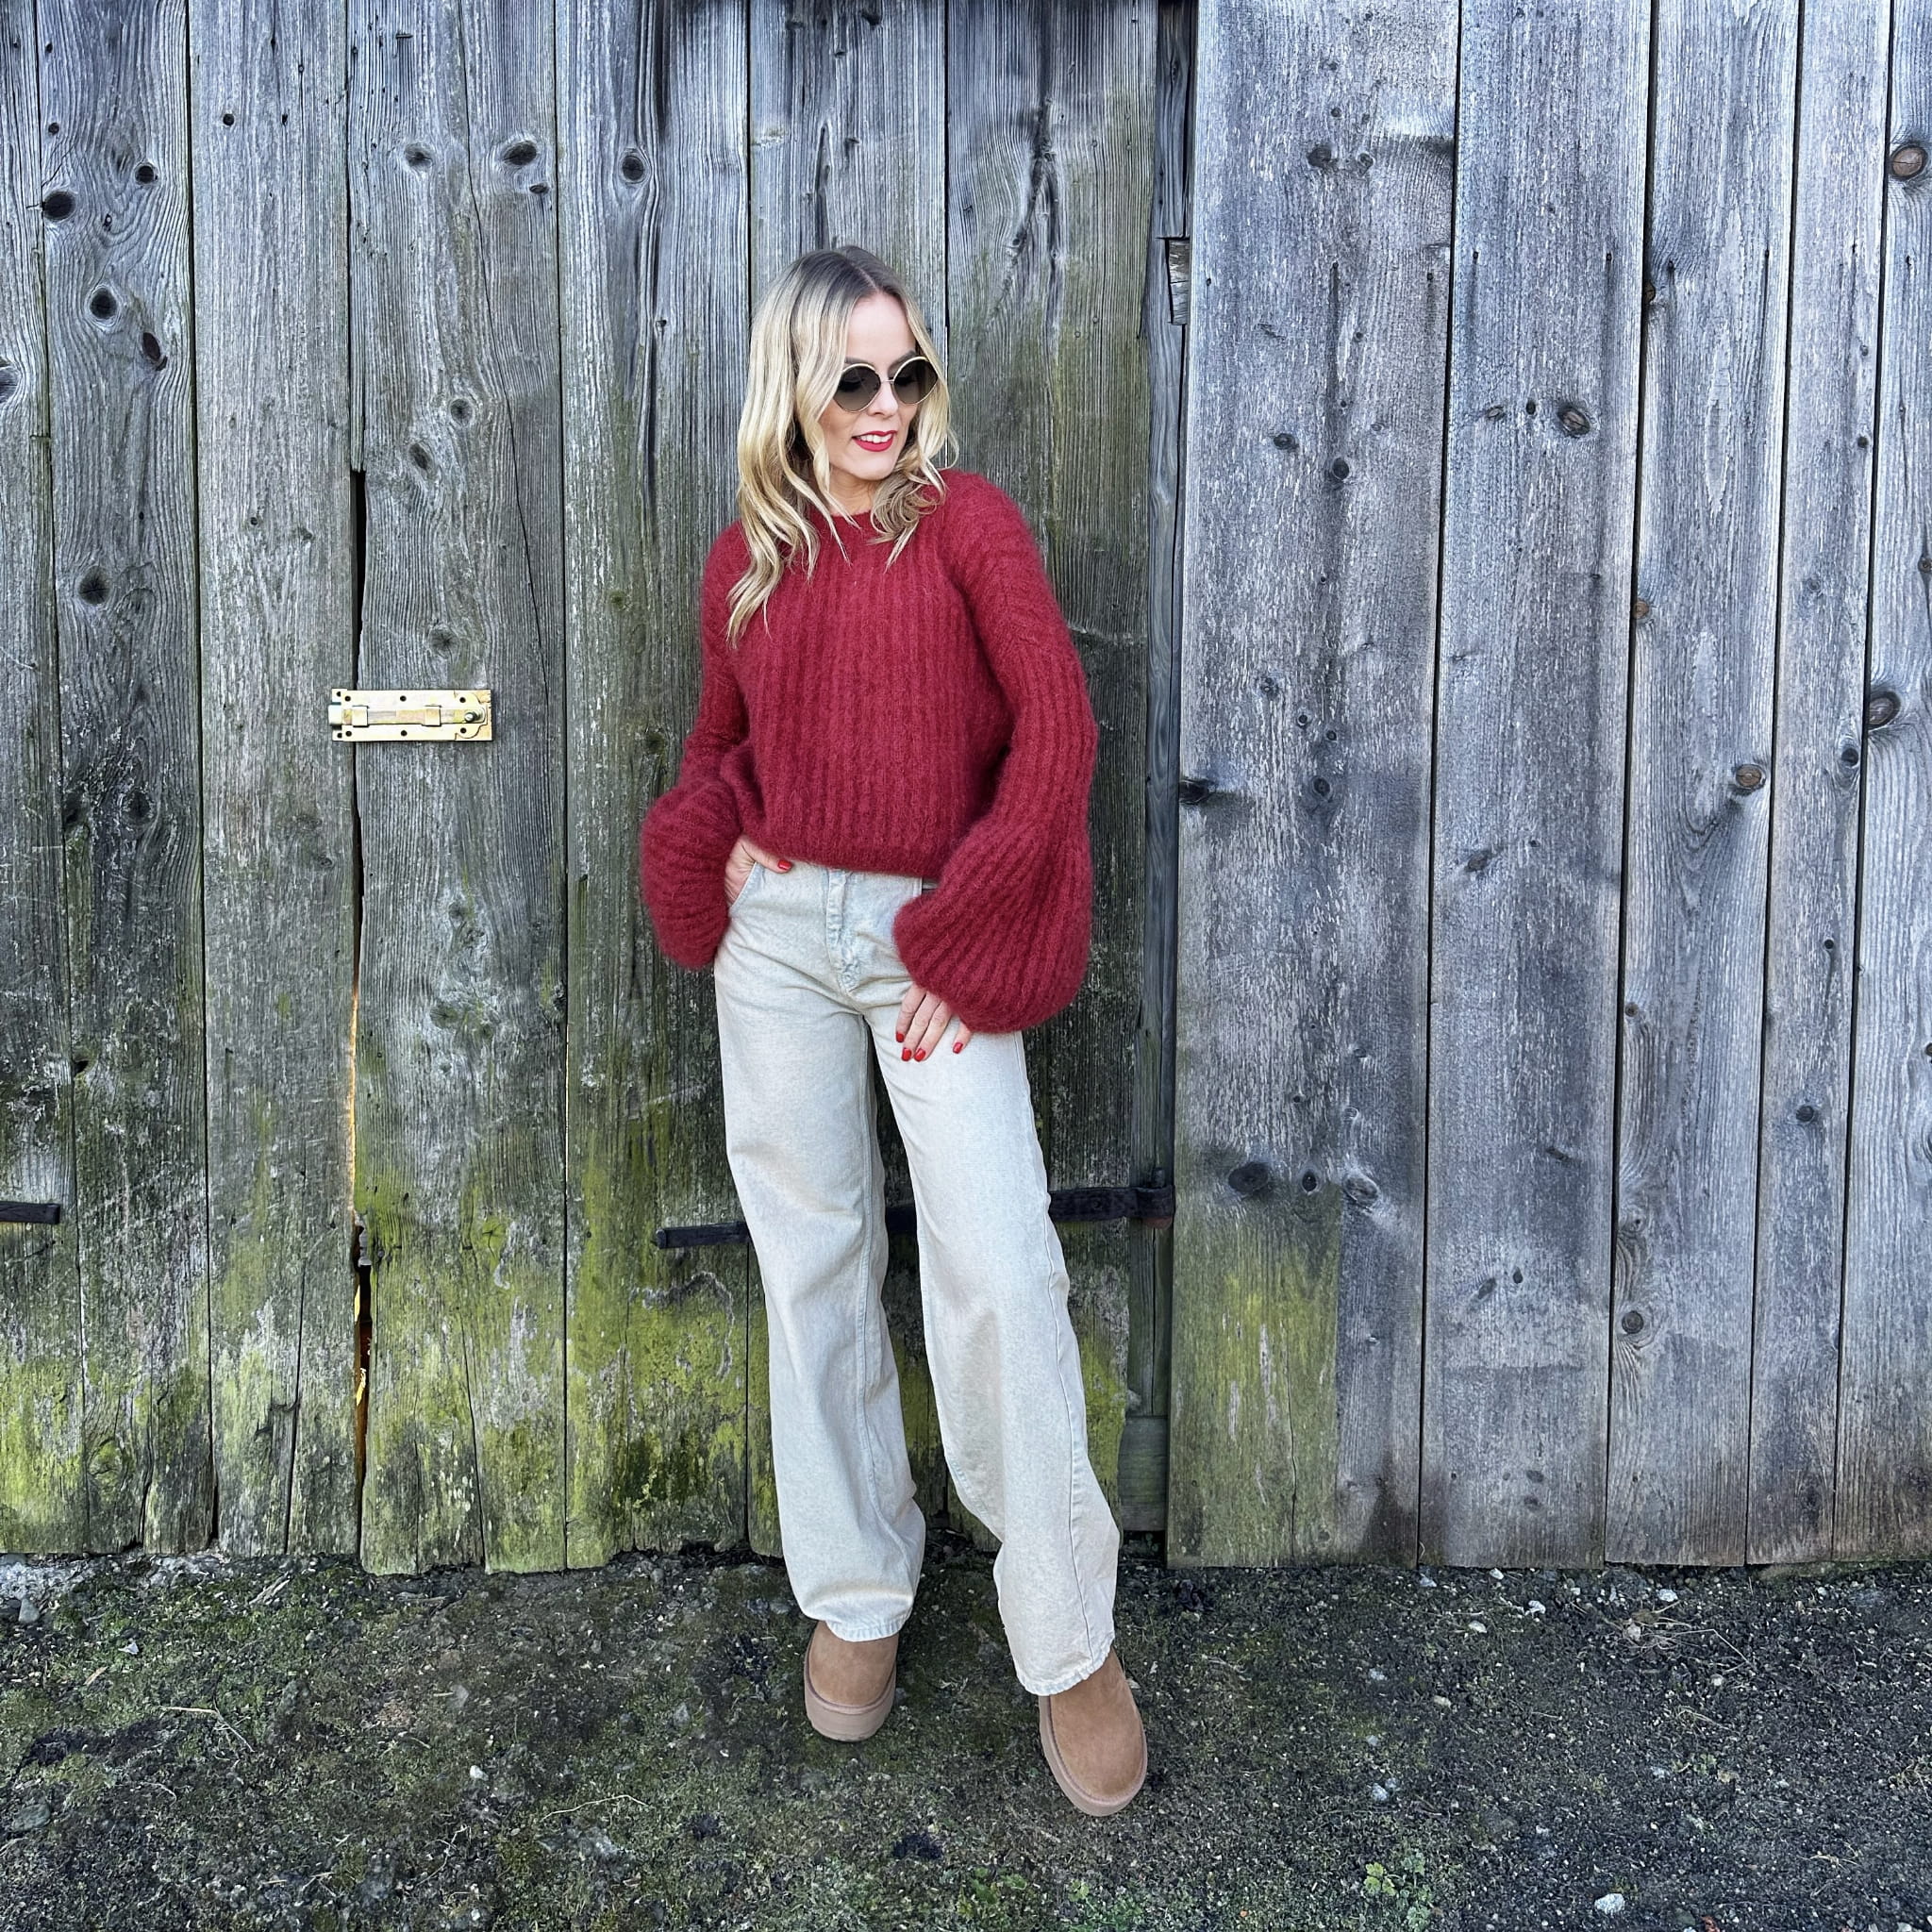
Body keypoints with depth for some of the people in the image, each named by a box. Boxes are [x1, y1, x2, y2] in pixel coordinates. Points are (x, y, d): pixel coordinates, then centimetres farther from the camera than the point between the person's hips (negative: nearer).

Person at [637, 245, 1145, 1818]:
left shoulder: (966, 521, -2)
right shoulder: (749, 561, 10)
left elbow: (1058, 723, -10)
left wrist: (964, 930, -13)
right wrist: (717, 846, 0)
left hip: (934, 939, -4)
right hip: (781, 937, 4)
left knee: (997, 1273, -10)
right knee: (813, 1262, 10)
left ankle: (1071, 1643, 5)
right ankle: (857, 1595, 26)